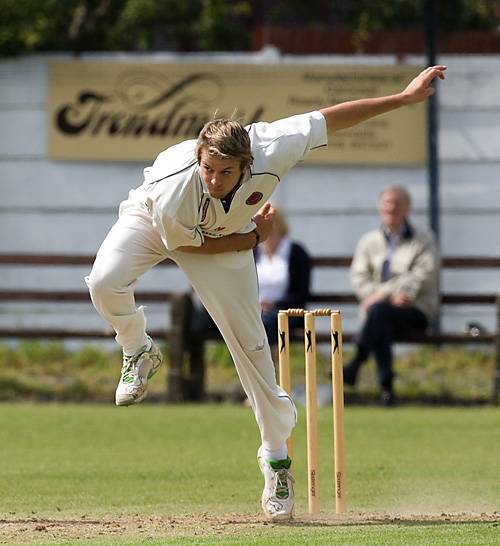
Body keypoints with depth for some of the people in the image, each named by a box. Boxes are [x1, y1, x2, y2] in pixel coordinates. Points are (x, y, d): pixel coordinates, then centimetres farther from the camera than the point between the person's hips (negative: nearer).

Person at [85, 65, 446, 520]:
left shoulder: (270, 150, -41)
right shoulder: (171, 188, -43)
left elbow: (331, 118, -29)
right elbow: (183, 244, -21)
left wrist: (406, 97, -25)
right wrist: (251, 238, -17)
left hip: (228, 236, 2)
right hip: (152, 220, -2)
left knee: (250, 343, 0)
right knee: (105, 281, -30)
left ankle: (276, 456, 16)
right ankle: (139, 352, 3)